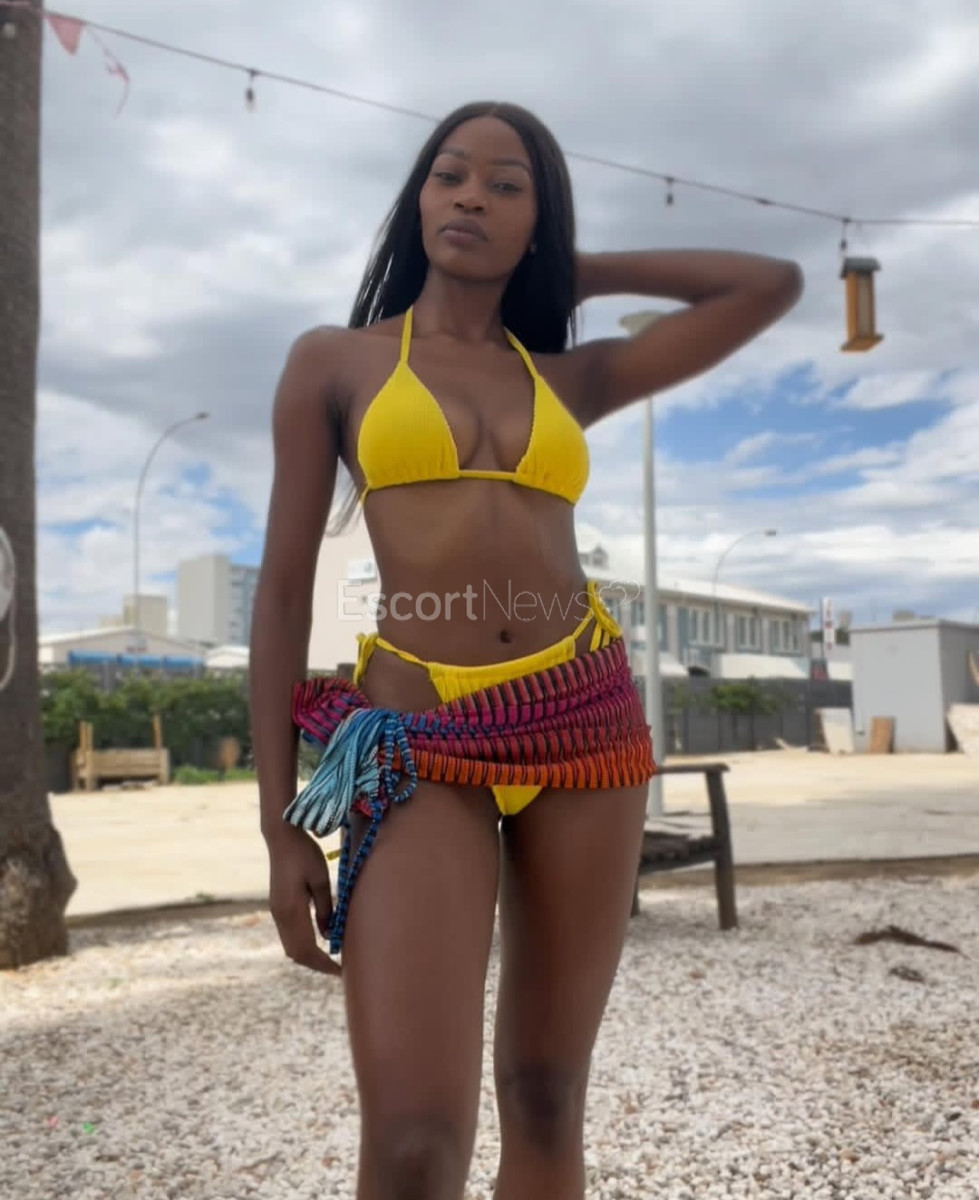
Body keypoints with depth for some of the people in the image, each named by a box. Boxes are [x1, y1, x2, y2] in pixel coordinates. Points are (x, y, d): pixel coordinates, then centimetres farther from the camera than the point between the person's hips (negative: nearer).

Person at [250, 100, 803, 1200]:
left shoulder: (571, 378, 13)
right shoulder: (335, 363, 8)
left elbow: (772, 286, 18)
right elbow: (284, 585, 3)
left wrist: (586, 274, 19)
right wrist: (280, 821, -2)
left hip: (585, 723, 3)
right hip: (419, 745, -2)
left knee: (546, 1100, 11)